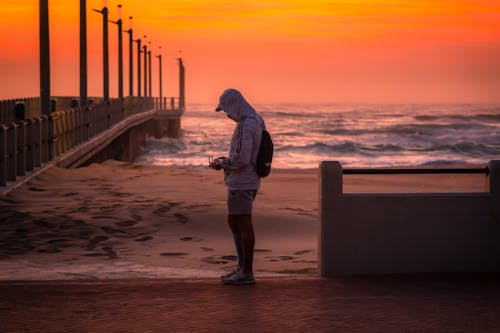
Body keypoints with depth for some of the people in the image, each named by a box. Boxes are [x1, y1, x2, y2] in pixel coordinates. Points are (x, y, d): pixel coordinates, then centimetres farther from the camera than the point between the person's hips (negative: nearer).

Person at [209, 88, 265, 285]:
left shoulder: (244, 126, -21)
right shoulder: (256, 120, 12)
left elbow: (241, 159, -25)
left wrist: (221, 164, -8)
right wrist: (226, 160, 14)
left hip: (240, 183, -10)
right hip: (249, 181, 10)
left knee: (244, 226, -4)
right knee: (234, 223, 17)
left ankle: (247, 274, 2)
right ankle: (242, 267, 22)